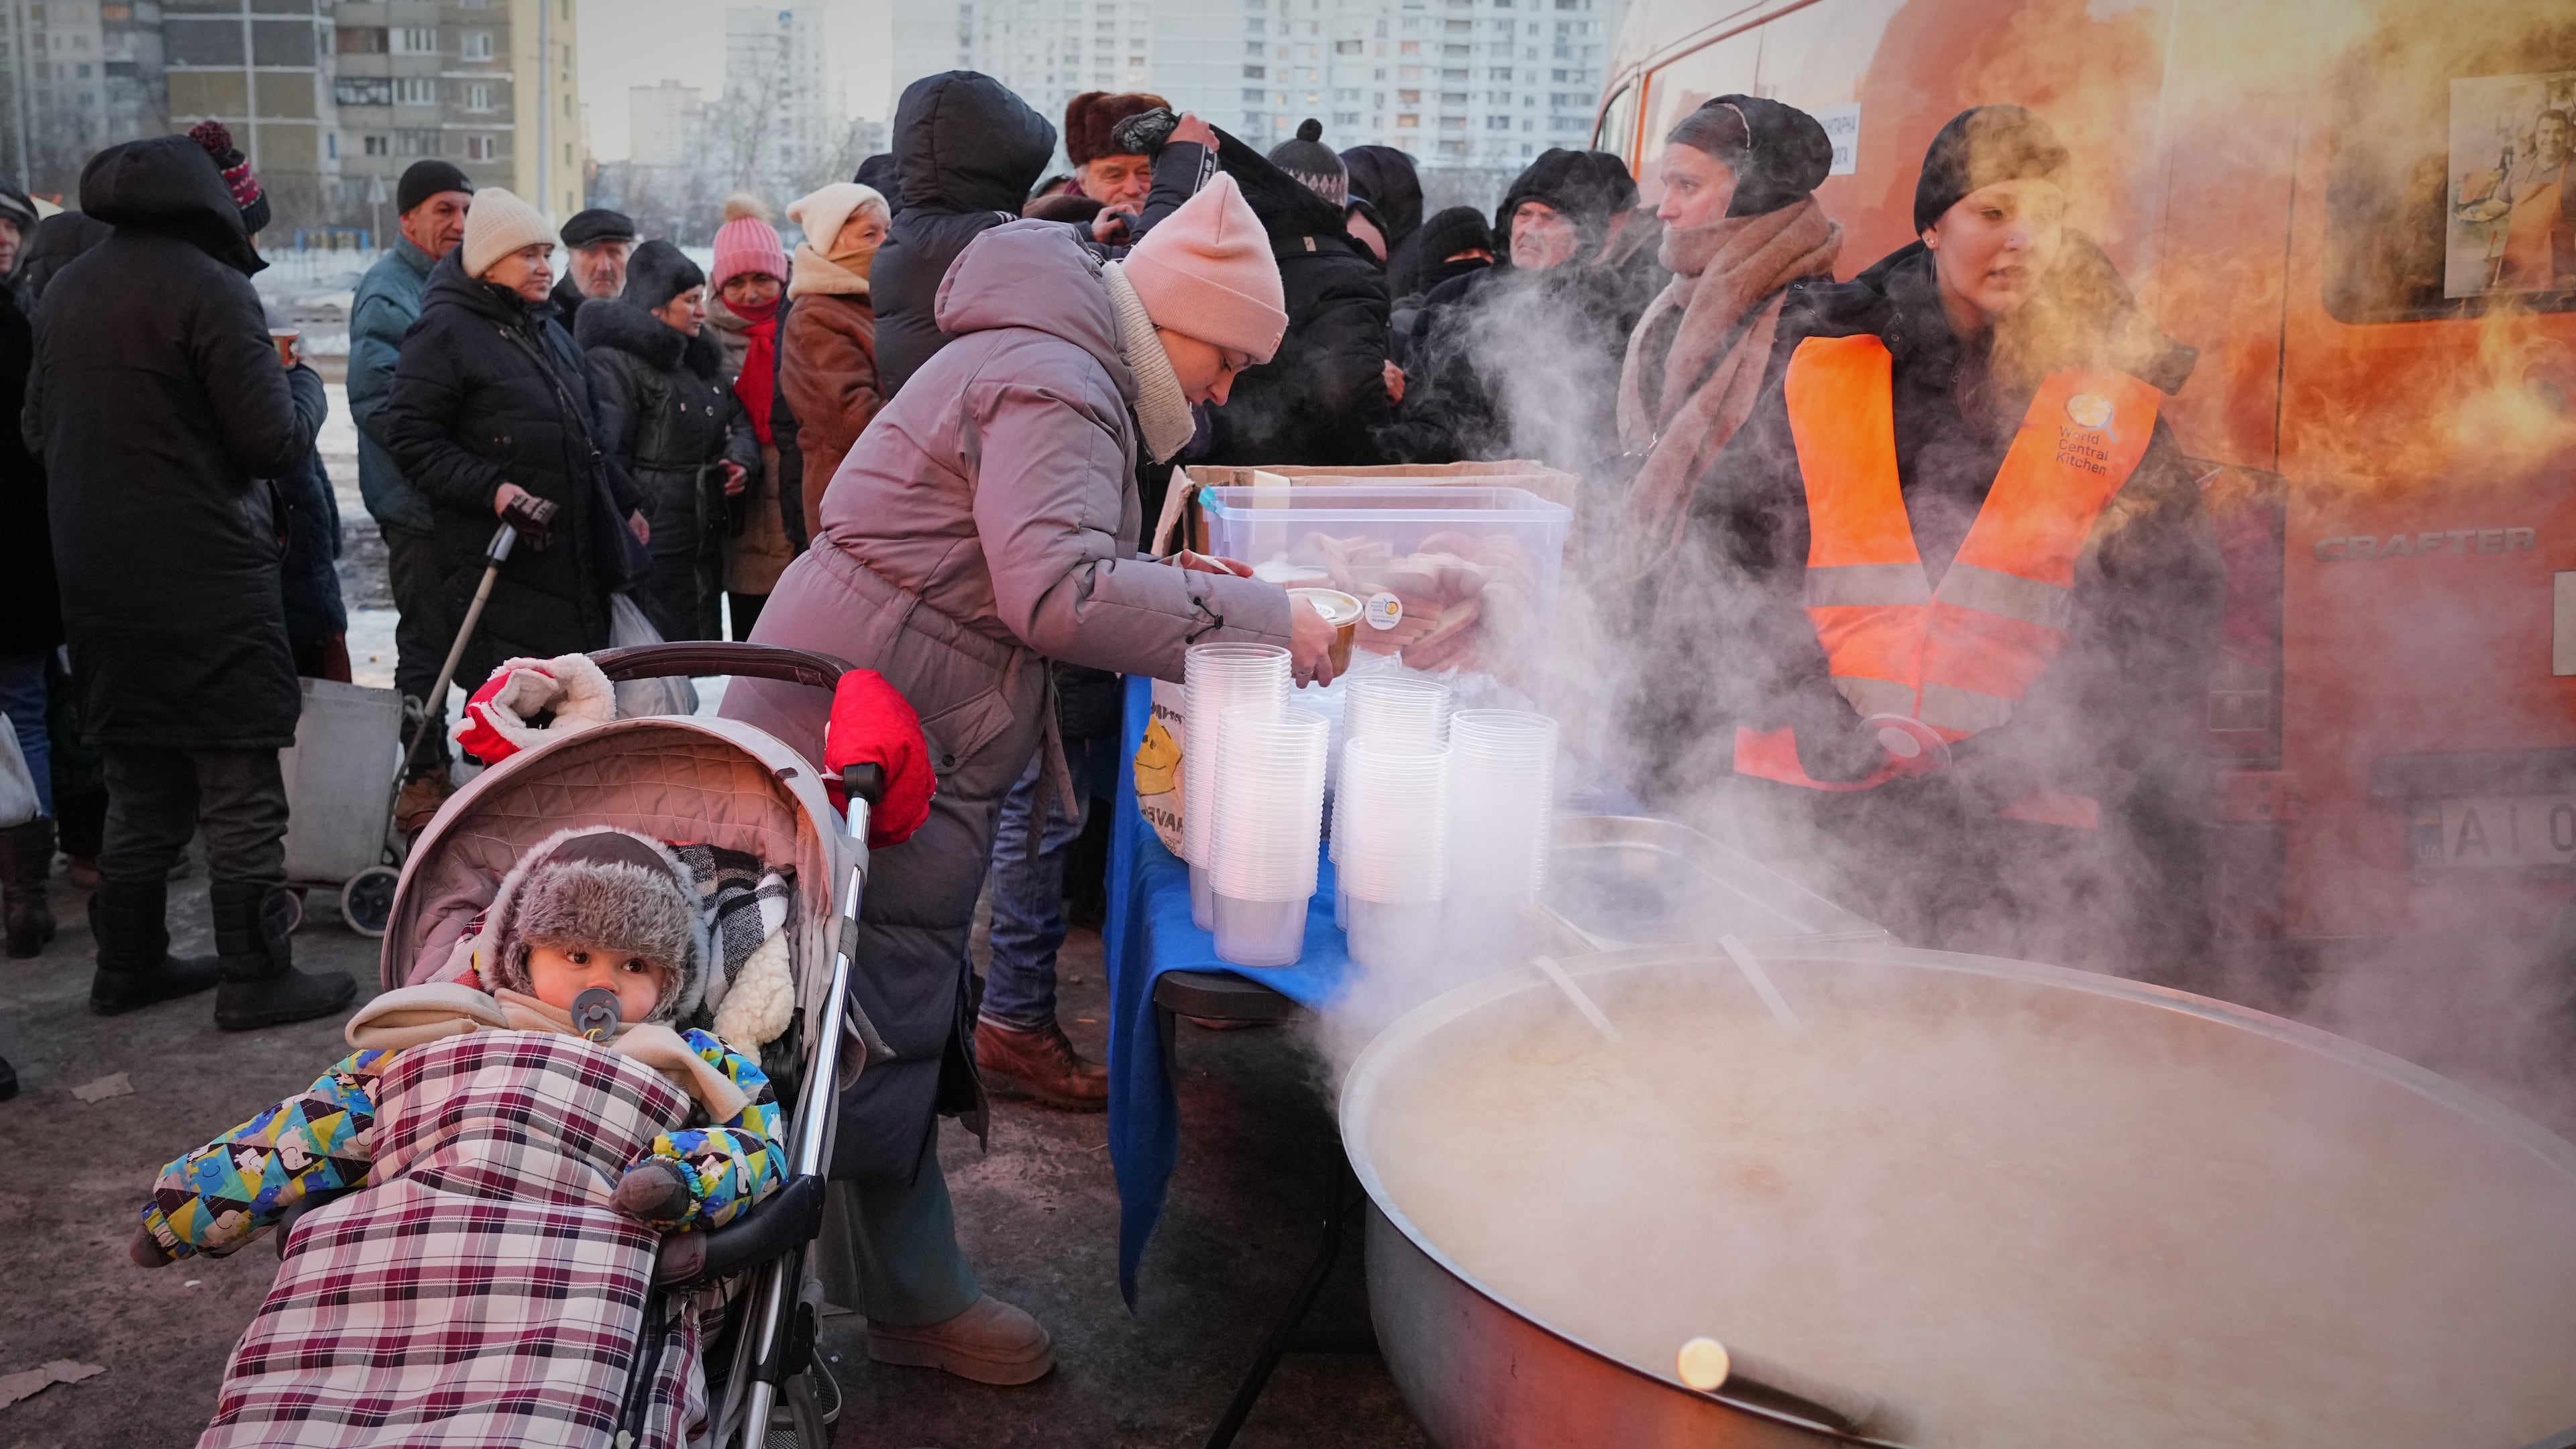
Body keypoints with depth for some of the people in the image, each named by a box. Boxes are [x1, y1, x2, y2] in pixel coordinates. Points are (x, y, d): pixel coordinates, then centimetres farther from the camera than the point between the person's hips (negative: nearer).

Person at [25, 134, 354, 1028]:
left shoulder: (64, 291, 11)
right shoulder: (210, 287, -12)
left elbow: (39, 431, 19)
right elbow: (275, 441, -14)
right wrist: (303, 382, 5)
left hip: (96, 579, 8)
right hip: (206, 580, -8)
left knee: (140, 786, 18)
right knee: (241, 791, 1)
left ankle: (127, 964, 27)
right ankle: (255, 979, 7)